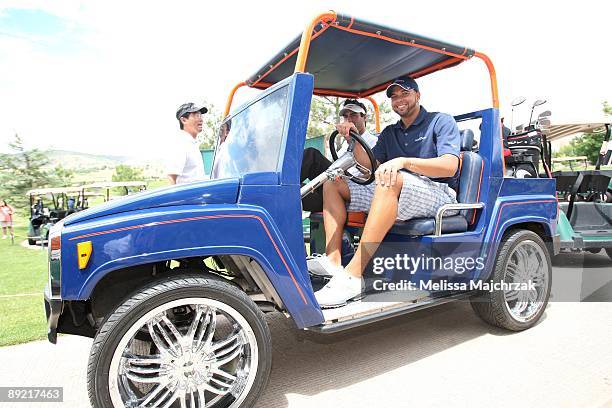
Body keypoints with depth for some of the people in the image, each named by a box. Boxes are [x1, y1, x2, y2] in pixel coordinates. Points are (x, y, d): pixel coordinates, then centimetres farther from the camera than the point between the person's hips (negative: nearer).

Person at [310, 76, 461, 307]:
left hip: (437, 193, -6)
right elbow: (370, 164, 11)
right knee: (333, 183, -1)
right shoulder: (389, 133, 24)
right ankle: (332, 259, -21)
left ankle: (352, 275, -44)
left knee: (391, 180, -40)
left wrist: (404, 161, -26)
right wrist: (353, 139, -4)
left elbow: (450, 166, -12)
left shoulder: (441, 122, 6)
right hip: (394, 194, 7)